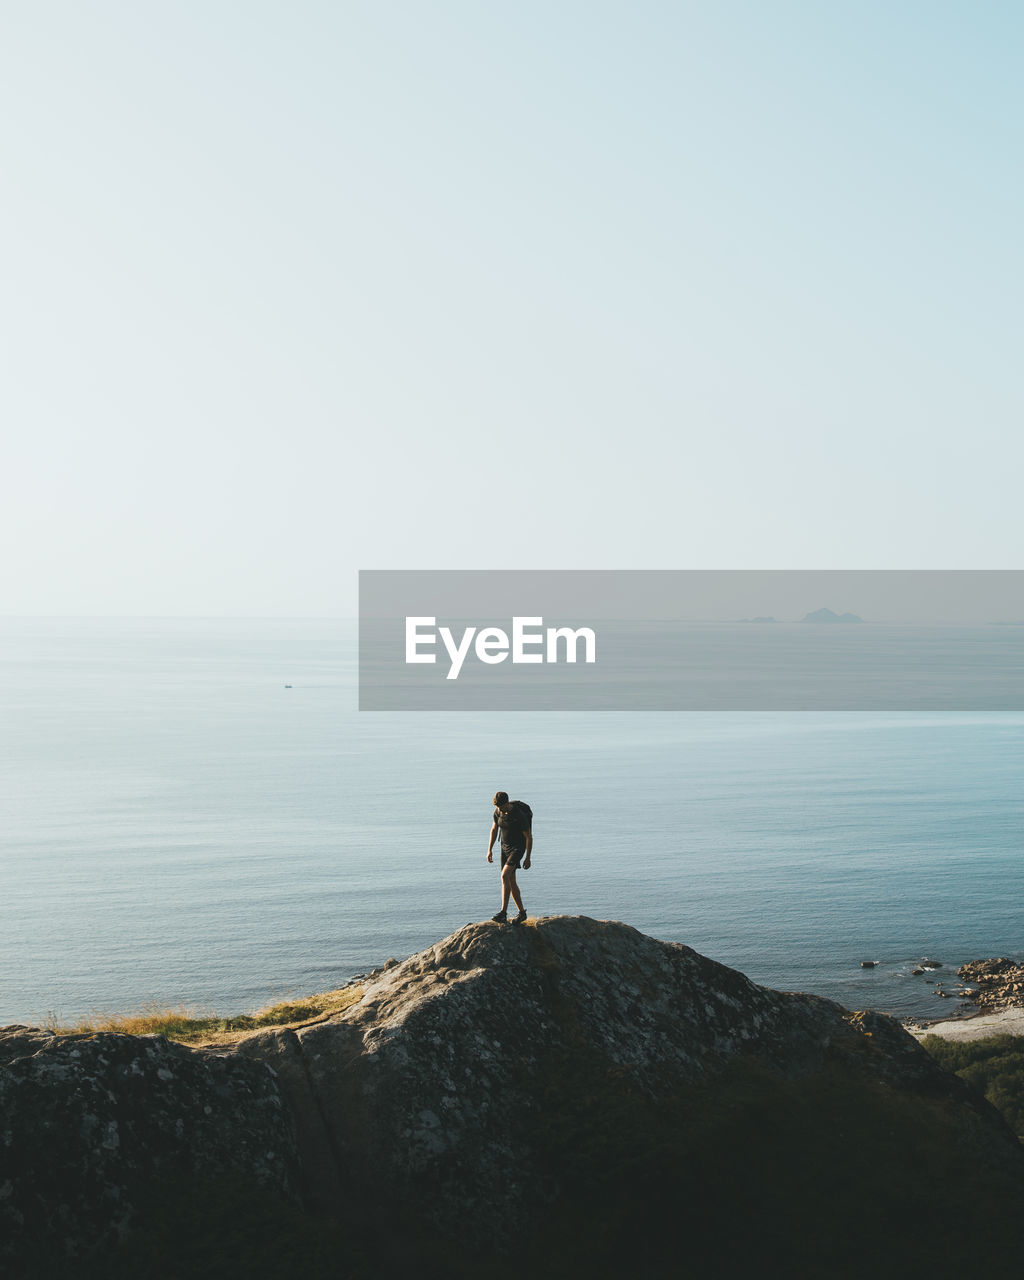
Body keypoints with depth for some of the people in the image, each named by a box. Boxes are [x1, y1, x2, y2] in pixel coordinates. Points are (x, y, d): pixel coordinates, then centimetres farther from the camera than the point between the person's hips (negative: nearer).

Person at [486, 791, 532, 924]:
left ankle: (503, 913, -24)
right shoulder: (498, 812, -4)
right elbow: (494, 829, 11)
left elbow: (529, 837, -15)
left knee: (505, 876, -22)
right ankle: (522, 912, 20)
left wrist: (528, 858, -13)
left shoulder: (519, 816, -23)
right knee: (511, 881, 8)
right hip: (505, 847, 7)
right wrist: (490, 850, 7)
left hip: (518, 848, -7)